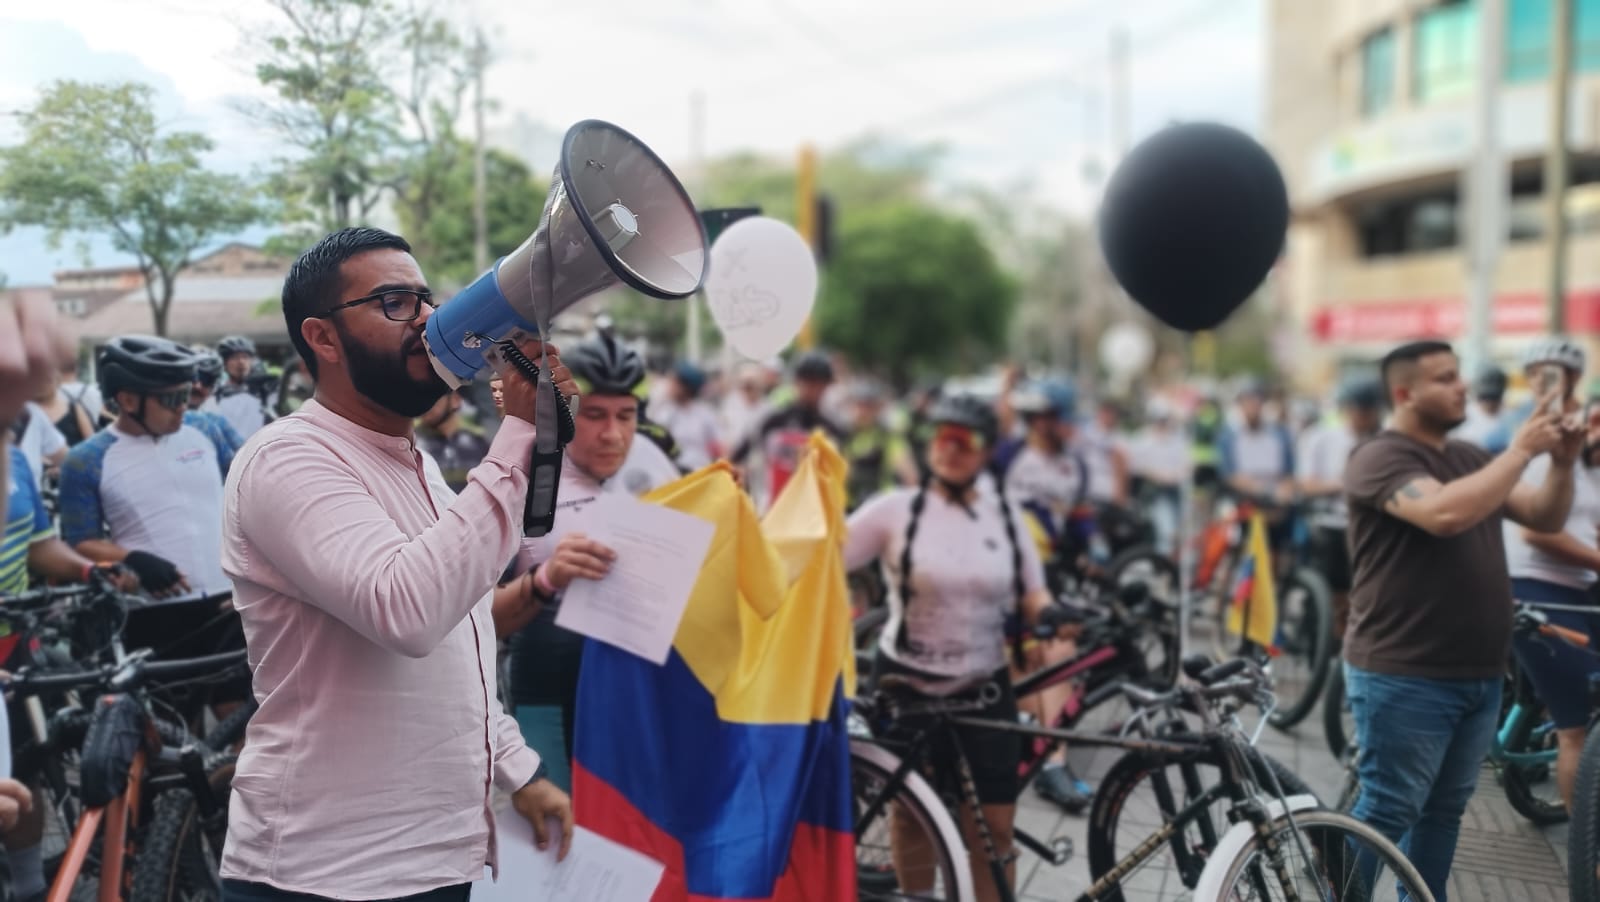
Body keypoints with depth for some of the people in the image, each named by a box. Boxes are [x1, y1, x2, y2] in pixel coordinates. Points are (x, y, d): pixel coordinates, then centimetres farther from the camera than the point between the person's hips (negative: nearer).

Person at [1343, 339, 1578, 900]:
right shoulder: (1381, 458, -13)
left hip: (1478, 675, 8)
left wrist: (1563, 460, -5)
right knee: (1385, 814, -3)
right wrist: (1521, 450, -20)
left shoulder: (1469, 458, 14)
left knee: (1443, 811, 15)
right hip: (1404, 677, -8)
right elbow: (1446, 513, -30)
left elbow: (1546, 518, 13)